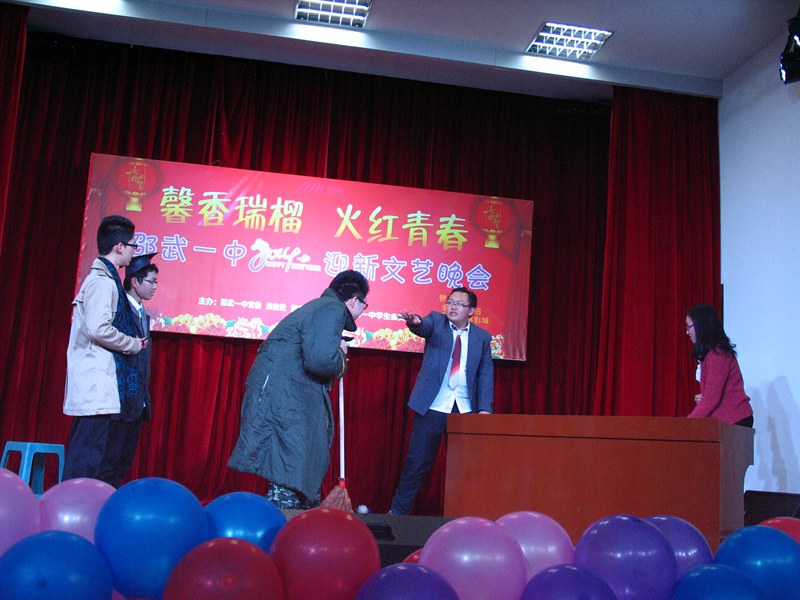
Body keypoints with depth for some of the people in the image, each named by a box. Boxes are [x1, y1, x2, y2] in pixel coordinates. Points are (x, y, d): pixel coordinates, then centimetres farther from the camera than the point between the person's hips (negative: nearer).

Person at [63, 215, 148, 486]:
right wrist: (132, 344, -7)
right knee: (87, 463, -8)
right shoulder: (104, 281, -12)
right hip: (98, 385, -10)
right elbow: (99, 329, -22)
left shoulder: (100, 278, 18)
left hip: (99, 387, 10)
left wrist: (130, 342, 11)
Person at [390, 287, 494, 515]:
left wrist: (485, 408, -6)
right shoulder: (436, 321, 5)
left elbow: (486, 374, 5)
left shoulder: (482, 337, 10)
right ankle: (398, 512, 12)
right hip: (432, 407, -2)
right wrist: (415, 322, -42)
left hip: (465, 410, 2)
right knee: (418, 462, 0)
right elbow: (424, 327, -18)